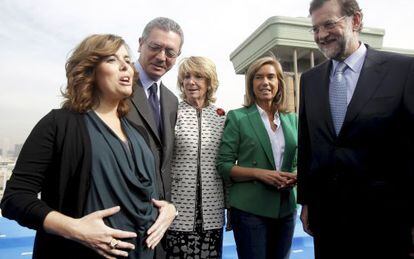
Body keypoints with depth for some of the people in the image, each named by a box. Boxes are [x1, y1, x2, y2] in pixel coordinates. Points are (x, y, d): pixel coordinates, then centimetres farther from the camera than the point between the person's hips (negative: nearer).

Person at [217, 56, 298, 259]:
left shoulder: (292, 119, 9)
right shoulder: (238, 117, -4)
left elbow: (298, 161, 15)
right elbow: (223, 165, -7)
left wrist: (295, 176, -7)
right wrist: (258, 173, -20)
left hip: (286, 209, 5)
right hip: (249, 209, -4)